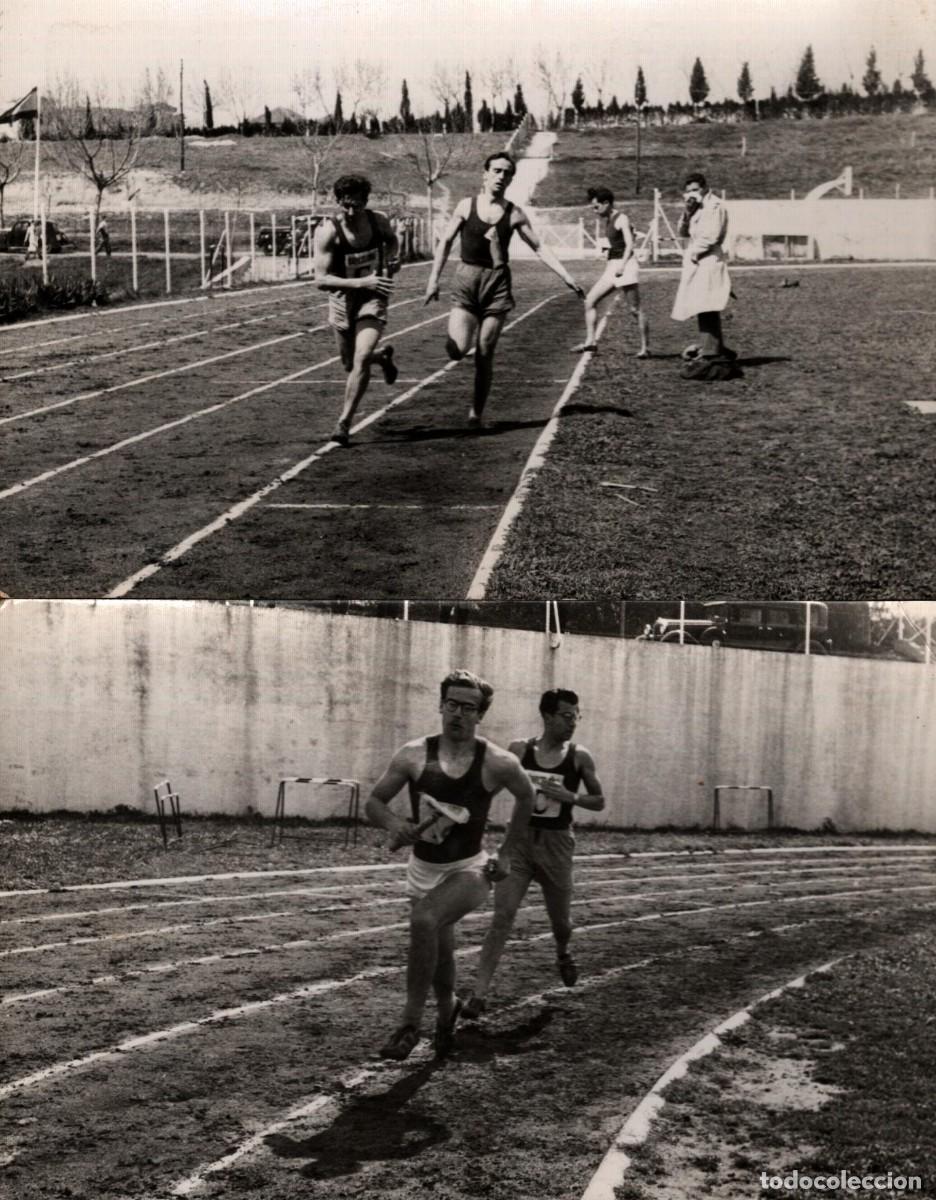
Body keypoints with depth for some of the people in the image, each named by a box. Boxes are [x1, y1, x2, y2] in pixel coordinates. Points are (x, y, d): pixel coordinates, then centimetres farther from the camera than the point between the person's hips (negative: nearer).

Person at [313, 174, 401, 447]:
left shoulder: (378, 221, -10)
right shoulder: (328, 230, -21)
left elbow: (392, 240, 16)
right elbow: (321, 279, -28)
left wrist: (392, 258, -5)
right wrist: (362, 282, -37)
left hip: (373, 297, 0)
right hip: (342, 299, 0)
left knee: (361, 359, -19)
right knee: (350, 364, 17)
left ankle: (344, 424, -8)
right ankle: (382, 357, 52)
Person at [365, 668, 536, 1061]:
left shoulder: (497, 763, -12)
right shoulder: (414, 755, -8)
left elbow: (526, 797, 8)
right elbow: (374, 802, -1)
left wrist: (506, 852, 7)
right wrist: (394, 824, -23)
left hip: (469, 870, -3)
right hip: (423, 870, 4)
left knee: (424, 920, -31)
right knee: (438, 953, 15)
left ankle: (411, 1023, -18)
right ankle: (447, 1008, 49)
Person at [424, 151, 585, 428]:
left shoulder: (514, 214, 3)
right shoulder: (466, 206, 3)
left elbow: (540, 248, 8)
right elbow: (446, 242, 8)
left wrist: (566, 277, 1)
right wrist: (434, 277, 0)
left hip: (497, 283, 0)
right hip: (466, 280, 0)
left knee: (485, 355, 0)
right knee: (457, 350, -17)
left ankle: (477, 412, 13)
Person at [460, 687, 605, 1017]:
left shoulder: (580, 757, -3)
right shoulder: (518, 750, -2)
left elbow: (599, 802, 5)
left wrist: (569, 796, -12)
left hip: (556, 844, 1)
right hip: (519, 840, -1)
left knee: (560, 920, 14)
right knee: (503, 915, -13)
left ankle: (563, 953, 51)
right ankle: (479, 993, -11)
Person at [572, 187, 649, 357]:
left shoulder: (621, 219, -9)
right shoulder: (608, 221, 15)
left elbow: (629, 244, -16)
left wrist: (622, 264, -27)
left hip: (626, 265, -9)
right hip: (611, 267, 9)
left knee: (635, 309, -6)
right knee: (590, 301, 2)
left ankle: (645, 347, 0)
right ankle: (590, 341, 2)